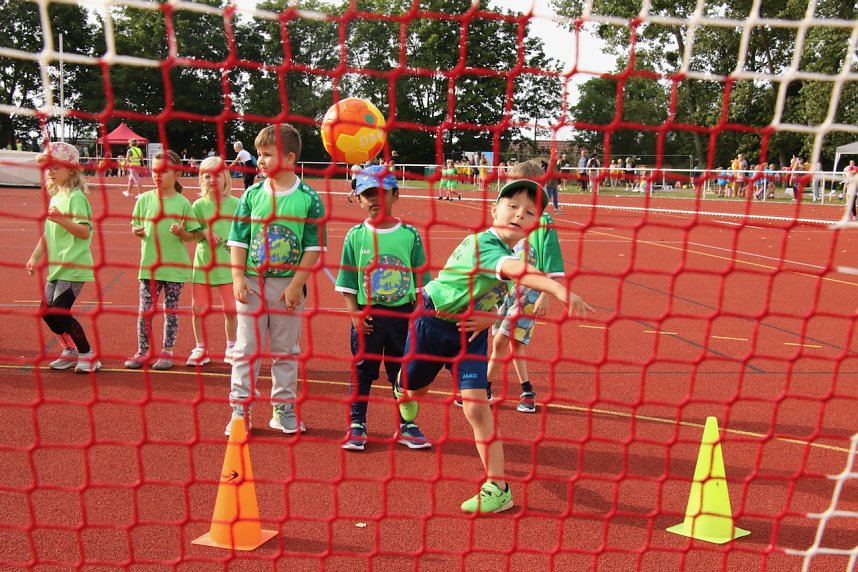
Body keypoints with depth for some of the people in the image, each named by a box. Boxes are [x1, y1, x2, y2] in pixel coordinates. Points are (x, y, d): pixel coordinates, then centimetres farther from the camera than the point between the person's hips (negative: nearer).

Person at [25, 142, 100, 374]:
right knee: (47, 311, 10)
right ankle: (70, 351, 25)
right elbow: (47, 232, 22)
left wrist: (62, 218, -33)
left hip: (73, 267, -9)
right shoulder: (55, 196, 15)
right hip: (56, 266, 9)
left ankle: (88, 355, 3)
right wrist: (35, 256, 18)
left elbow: (85, 231, -21)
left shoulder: (75, 197, -12)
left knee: (60, 312, -11)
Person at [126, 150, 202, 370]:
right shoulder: (144, 199, 2)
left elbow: (193, 235, 0)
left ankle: (167, 352, 20)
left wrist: (182, 233, -20)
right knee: (145, 309, 4)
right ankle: (143, 351, 19)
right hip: (149, 264, 2)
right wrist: (136, 231, -12)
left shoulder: (182, 202, -4)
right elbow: (136, 226, 10)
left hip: (175, 266, -2)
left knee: (171, 310, 8)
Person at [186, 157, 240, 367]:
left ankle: (231, 349, 23)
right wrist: (205, 233, -16)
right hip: (203, 261, 1)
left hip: (228, 263, -1)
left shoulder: (235, 203, -1)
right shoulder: (199, 205, 1)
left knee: (230, 309, 4)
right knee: (198, 308, 3)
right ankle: (200, 349, 21)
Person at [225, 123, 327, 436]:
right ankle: (240, 409, 16)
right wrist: (238, 277, -6)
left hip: (288, 286, -1)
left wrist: (296, 284, -11)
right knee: (246, 348, 6)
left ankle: (284, 410, 22)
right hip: (251, 283, 2)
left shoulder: (309, 198, -6)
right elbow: (237, 240, 3)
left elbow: (314, 247, -6)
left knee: (286, 351, 10)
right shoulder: (252, 195, 1)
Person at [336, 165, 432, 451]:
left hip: (402, 314, 0)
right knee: (362, 371, 9)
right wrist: (355, 314, -8)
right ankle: (357, 425, 23)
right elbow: (347, 283, 1)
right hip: (366, 315, 0)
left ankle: (406, 426, 25)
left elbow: (421, 280, 3)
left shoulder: (409, 234, -1)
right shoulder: (355, 235, -1)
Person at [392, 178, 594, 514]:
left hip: (471, 330, 4)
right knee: (414, 390, 20)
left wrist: (490, 317, -15)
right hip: (432, 322, -4)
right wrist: (558, 289, -71)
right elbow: (515, 269, -54)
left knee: (476, 404, -11)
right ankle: (403, 387, 61)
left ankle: (498, 488, -5)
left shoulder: (510, 253, -8)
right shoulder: (482, 245, -33)